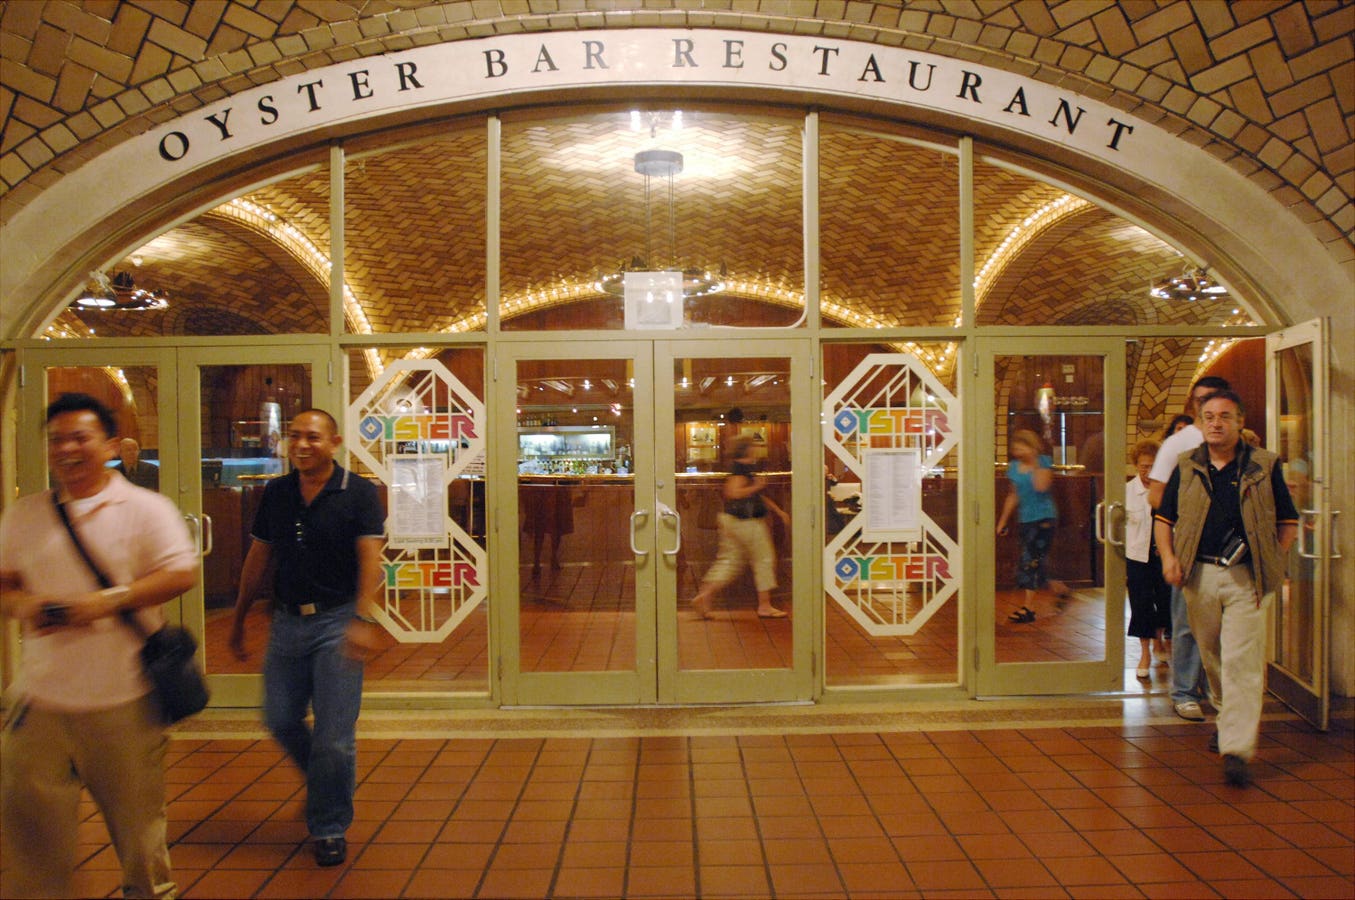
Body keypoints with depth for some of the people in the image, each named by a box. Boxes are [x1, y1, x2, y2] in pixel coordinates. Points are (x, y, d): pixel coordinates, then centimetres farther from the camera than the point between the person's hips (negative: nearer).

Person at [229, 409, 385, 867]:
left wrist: (364, 618, -30)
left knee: (333, 735, -1)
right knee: (281, 721, 11)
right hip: (286, 622, 5)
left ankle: (329, 827, 17)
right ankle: (324, 785, 40)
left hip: (336, 621, -5)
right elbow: (258, 558, 14)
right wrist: (238, 620, 17)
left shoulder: (358, 493, -7)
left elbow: (370, 556, -17)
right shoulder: (276, 493, 7)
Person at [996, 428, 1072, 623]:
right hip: (1026, 520, 6)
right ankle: (1060, 589, 30)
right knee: (1033, 567, 7)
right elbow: (1013, 495, 17)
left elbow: (1042, 487, -21)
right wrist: (1003, 521, 18)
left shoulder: (1044, 462, -6)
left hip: (1044, 518, -6)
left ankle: (1029, 607, -5)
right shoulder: (1014, 467, 9)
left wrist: (1035, 463, -18)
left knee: (1031, 561, -10)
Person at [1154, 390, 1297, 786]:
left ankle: (1238, 748, -8)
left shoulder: (1264, 466, 3)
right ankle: (1230, 719, 37)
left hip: (1246, 578, -3)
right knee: (1212, 658, 14)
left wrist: (1273, 561, -4)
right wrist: (1168, 557, -2)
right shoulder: (1186, 467, 8)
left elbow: (1289, 522, 9)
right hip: (1199, 574, 3)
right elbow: (1164, 518, 13)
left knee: (1241, 661, -9)